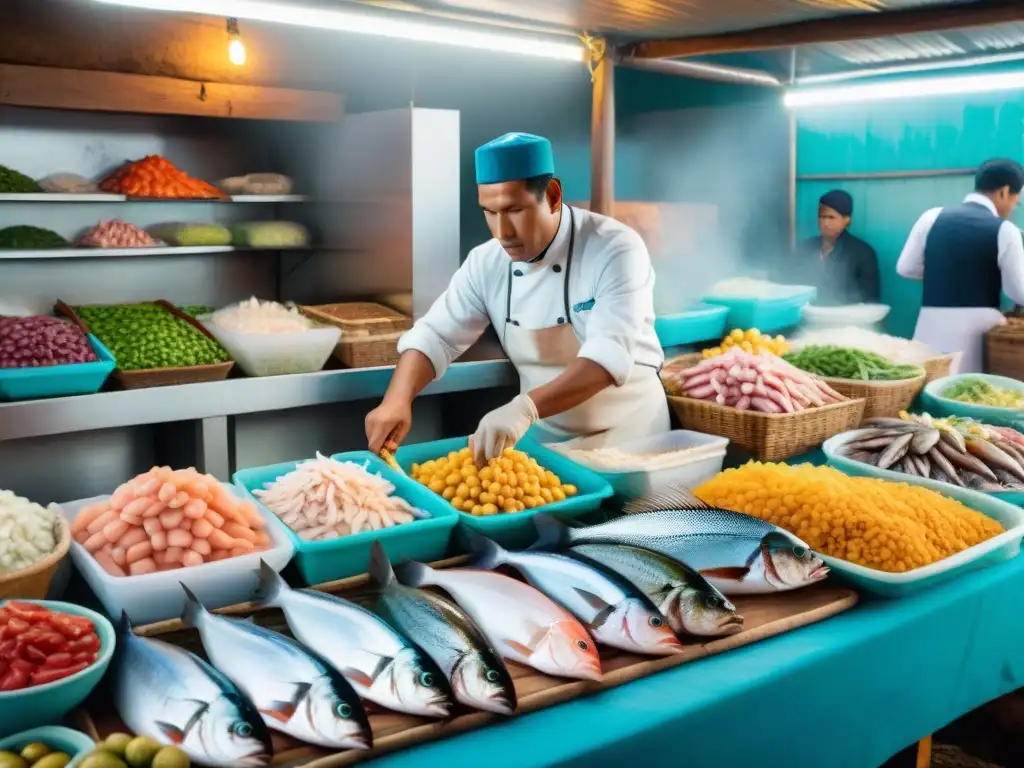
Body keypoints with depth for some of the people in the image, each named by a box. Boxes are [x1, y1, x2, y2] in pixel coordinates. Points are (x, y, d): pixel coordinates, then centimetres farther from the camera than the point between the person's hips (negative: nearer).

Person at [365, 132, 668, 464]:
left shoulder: (617, 249, -20)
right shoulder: (487, 262, -5)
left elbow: (610, 354, -31)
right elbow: (435, 336, -3)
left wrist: (526, 408, -46)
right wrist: (397, 400, -23)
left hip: (627, 436, -4)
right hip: (544, 438, 4)